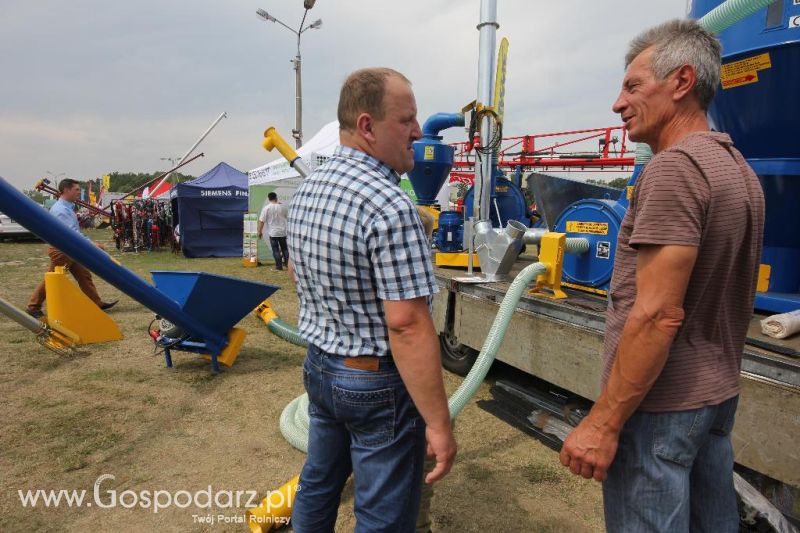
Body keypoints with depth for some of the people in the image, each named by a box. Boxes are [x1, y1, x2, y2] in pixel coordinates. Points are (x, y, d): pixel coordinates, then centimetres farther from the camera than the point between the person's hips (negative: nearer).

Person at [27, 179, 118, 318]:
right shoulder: (60, 210, -21)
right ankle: (33, 307, 13)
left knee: (84, 275, 9)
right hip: (60, 250, -9)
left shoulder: (68, 207, 10)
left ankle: (97, 303, 12)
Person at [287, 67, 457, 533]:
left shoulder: (307, 190, 3)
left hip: (319, 368, 8)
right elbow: (407, 324, -26)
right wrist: (439, 423, -20)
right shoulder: (391, 206, -24)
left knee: (318, 486, 25)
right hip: (378, 383, -8)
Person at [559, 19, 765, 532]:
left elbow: (658, 315, -25)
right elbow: (726, 299, 15)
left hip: (658, 401, -9)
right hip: (719, 393, 9)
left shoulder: (674, 168, -19)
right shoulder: (738, 167, 10)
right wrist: (716, 375, 22)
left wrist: (602, 422, -20)